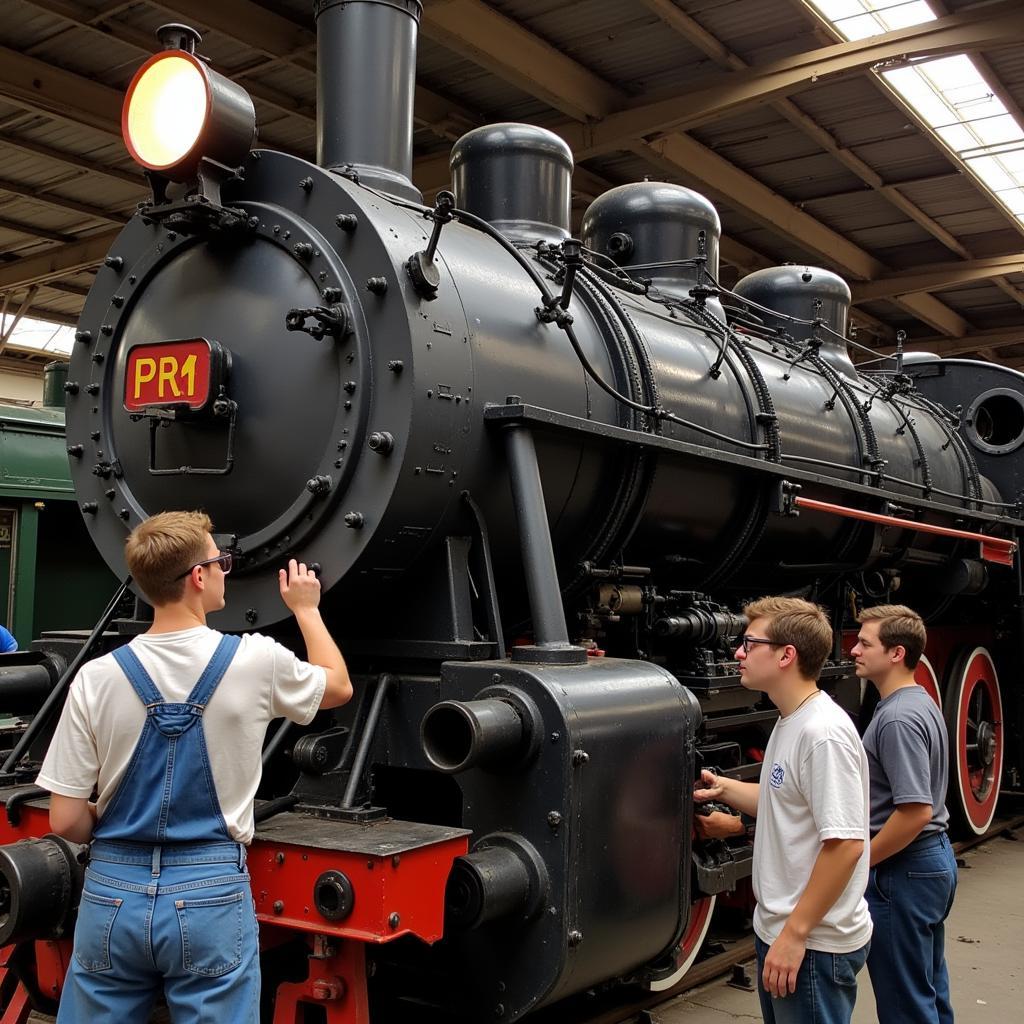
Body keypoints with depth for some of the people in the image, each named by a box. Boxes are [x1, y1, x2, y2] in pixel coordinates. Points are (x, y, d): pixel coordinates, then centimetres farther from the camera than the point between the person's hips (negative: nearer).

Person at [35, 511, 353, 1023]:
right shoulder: (255, 661, -9)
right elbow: (338, 686, 13)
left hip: (112, 894, 2)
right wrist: (305, 609, 25)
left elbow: (66, 820, -4)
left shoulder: (97, 678, -6)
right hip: (211, 897, -1)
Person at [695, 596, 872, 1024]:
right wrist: (723, 789, 6)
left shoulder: (823, 732, -22)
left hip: (813, 943, -9)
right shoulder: (789, 723, 8)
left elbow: (846, 843, -25)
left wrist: (795, 934, -23)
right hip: (776, 928, 9)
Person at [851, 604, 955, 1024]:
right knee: (930, 990, 20)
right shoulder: (921, 702, 9)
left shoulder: (898, 717, -23)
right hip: (936, 857, 10)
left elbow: (915, 811, -28)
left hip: (902, 869, -10)